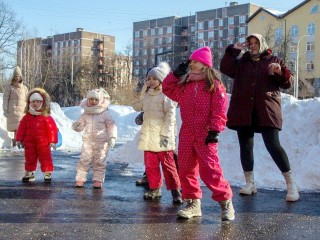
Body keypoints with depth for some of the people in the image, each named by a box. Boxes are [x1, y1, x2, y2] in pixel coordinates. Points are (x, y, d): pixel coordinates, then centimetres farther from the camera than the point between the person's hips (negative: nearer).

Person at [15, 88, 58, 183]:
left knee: (45, 158, 2)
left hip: (43, 143, -3)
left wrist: (53, 141, -12)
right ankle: (29, 173, 27)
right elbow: (22, 128, 8)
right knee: (29, 158, 13)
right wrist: (19, 139, 6)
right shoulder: (27, 117, 3)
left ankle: (47, 174, 11)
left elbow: (52, 129, -9)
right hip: (30, 143, 4)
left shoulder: (46, 117, -9)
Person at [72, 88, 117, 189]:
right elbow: (81, 125, 13)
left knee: (100, 162, 5)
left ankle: (98, 180, 13)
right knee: (84, 160, 0)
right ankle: (80, 179, 8)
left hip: (101, 142, -2)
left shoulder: (105, 114, -3)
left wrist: (112, 137, -8)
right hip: (87, 140, 2)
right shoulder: (85, 114, 6)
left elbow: (112, 126, 0)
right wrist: (76, 126, -9)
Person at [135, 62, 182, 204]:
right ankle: (155, 188, 21)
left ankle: (175, 190, 5)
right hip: (148, 137, 6)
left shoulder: (165, 95, -6)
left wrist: (165, 134, -15)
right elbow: (139, 107, 31)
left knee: (168, 165, -1)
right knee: (150, 165, 9)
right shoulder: (146, 96, 13)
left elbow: (170, 115, -12)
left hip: (162, 138, -6)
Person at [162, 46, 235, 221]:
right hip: (186, 133, 7)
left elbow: (219, 109, -9)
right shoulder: (184, 84, 15)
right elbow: (168, 89, 22)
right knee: (186, 169, 8)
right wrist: (176, 74, 11)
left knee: (210, 170, -13)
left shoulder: (214, 85, -3)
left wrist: (215, 130, -16)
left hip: (205, 134, -6)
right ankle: (193, 203, 19)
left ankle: (226, 202, 1)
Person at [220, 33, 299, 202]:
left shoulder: (274, 61, 10)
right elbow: (225, 68, 2)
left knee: (273, 146, -12)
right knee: (245, 146, 5)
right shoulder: (241, 62, 17)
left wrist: (280, 72, -15)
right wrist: (233, 50, -4)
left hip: (266, 111, -3)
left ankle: (291, 183, -3)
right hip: (243, 111, 4)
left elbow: (287, 83, 5)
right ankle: (250, 183, 16)